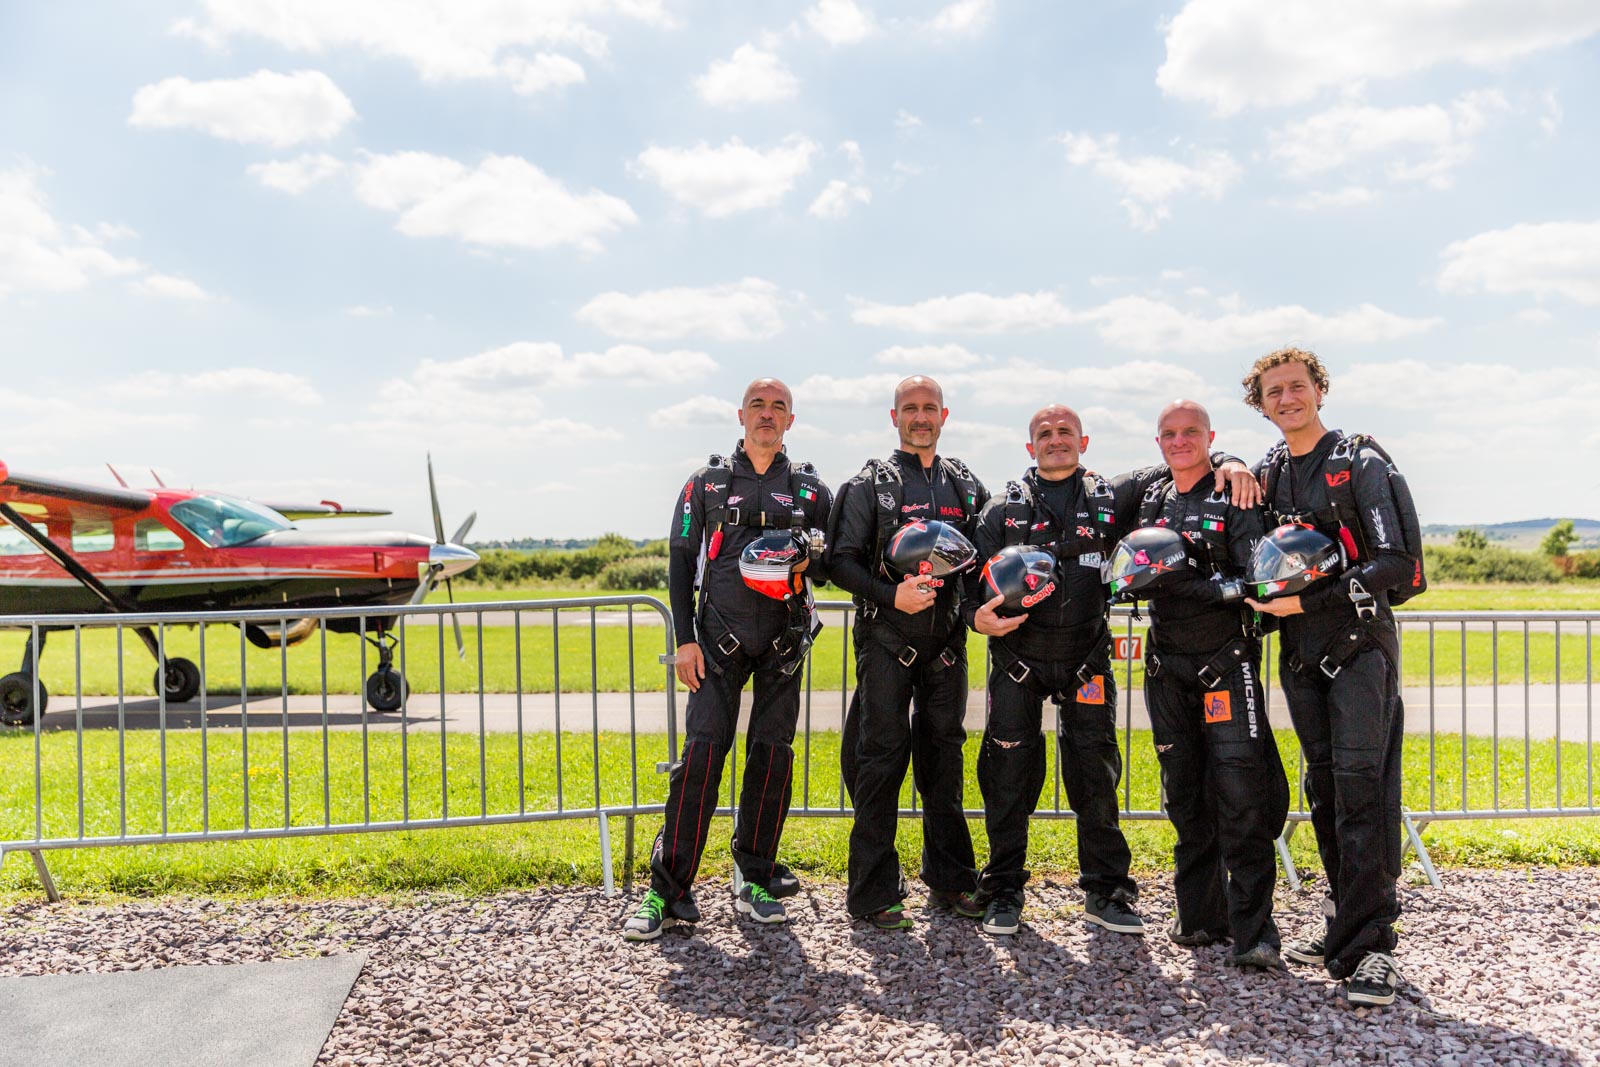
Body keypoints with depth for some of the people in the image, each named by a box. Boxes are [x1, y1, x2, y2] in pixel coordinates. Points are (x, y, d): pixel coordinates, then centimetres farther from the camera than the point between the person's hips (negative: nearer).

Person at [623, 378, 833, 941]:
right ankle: (669, 891, -3)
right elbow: (680, 562, 5)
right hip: (719, 637, -2)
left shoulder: (810, 489, 11)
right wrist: (685, 639, -3)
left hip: (784, 641, 2)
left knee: (772, 756, 3)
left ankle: (756, 881, 17)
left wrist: (805, 563, -9)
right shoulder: (706, 483, 8)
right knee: (701, 754, -10)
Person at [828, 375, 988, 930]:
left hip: (946, 640, 4)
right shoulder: (870, 484, 1)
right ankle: (873, 893, 6)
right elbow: (840, 561, -4)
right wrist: (891, 595, -17)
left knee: (943, 752, 10)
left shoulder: (966, 486, 14)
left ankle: (950, 880, 23)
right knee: (882, 755, -4)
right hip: (886, 639, -4)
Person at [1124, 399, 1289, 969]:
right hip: (1167, 667, 5)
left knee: (1241, 797, -10)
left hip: (1226, 661, -5)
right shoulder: (1151, 501, 13)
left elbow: (1256, 581, -14)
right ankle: (1200, 916, 19)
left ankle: (1253, 932, -3)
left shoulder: (1233, 499, -4)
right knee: (1184, 795, 9)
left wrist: (1190, 582, -23)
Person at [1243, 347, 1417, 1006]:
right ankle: (1343, 923, 19)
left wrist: (1308, 602, -18)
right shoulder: (1265, 473, 11)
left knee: (1361, 785, -11)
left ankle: (1369, 945, -8)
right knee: (1324, 788, 9)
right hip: (1300, 652, 5)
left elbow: (1393, 562, -12)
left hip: (1359, 642, -5)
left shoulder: (1360, 464, -4)